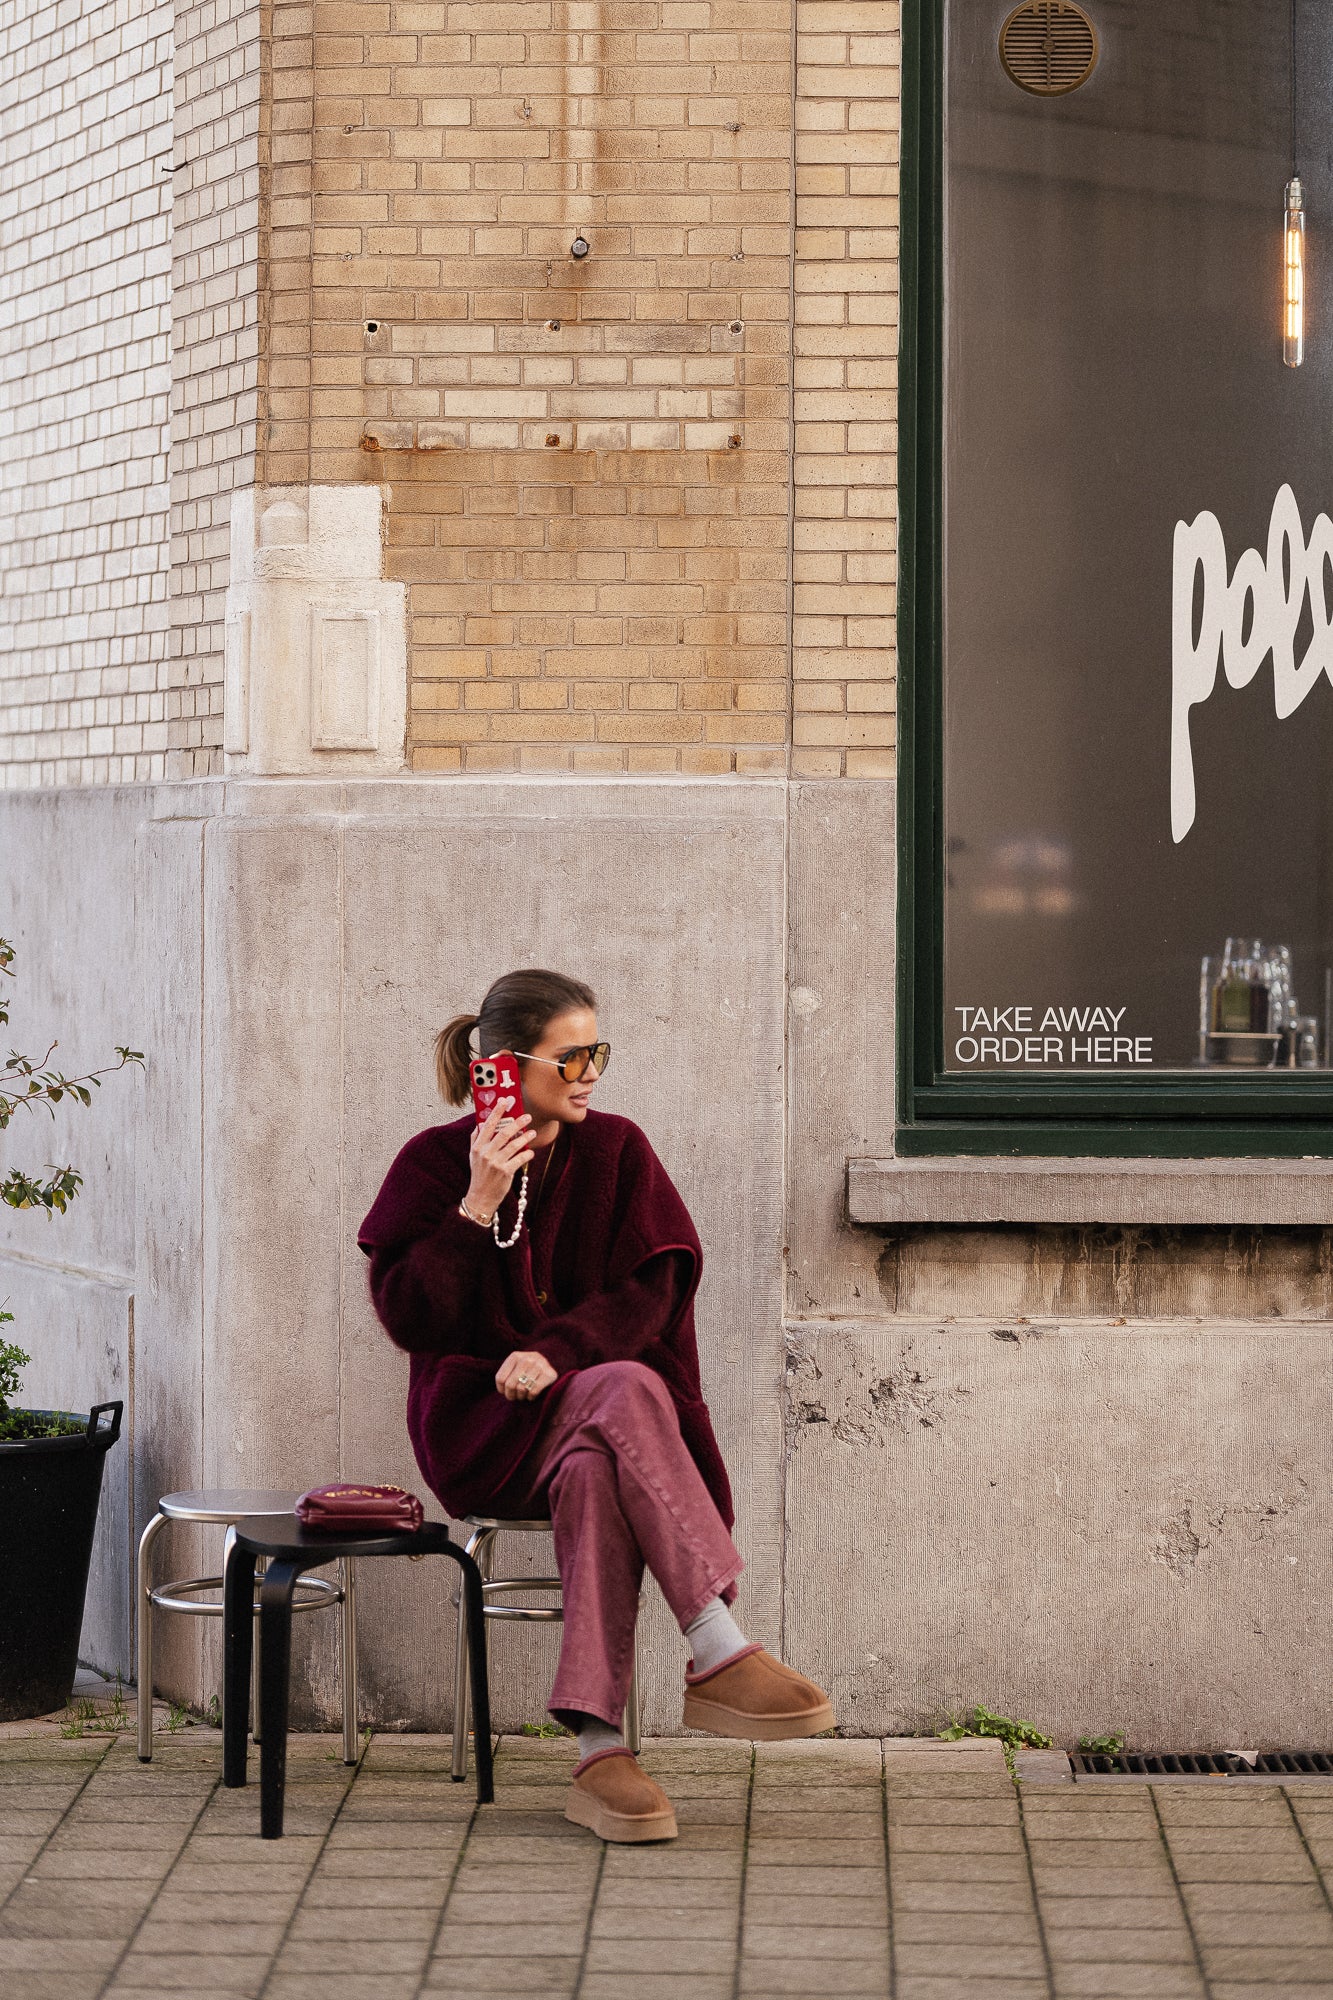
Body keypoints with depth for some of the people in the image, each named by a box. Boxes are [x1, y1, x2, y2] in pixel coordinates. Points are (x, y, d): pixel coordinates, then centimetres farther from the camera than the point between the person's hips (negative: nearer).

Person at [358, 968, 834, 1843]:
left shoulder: (617, 1151, 7)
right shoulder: (436, 1163, 2)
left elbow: (650, 1288, -3)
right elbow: (409, 1318, -7)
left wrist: (556, 1352, -19)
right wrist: (480, 1204, -16)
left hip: (590, 1422, 2)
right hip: (479, 1427, -2)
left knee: (595, 1475, -36)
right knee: (625, 1395, -34)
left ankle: (600, 1747, -41)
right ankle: (721, 1654, -39)